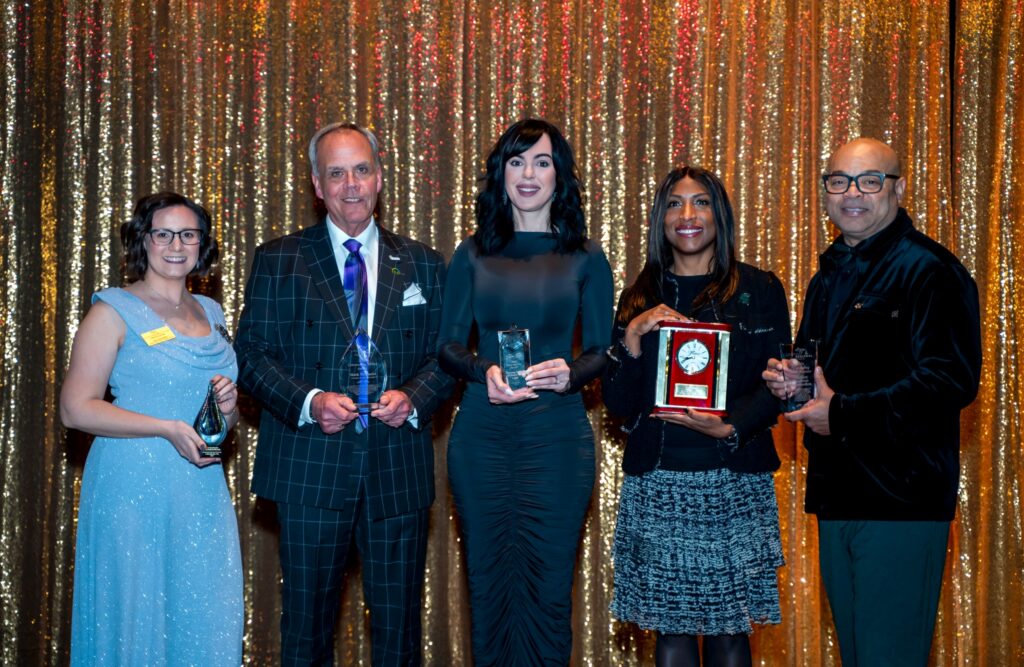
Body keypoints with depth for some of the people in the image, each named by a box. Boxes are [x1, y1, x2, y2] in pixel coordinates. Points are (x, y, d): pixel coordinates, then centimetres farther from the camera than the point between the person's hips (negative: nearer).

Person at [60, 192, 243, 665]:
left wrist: (227, 407, -1)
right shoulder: (114, 312, -4)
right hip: (135, 489, -5)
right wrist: (168, 428, -18)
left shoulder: (210, 313, 14)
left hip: (203, 494, 5)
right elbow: (75, 409, -12)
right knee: (136, 622, 1)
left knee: (208, 625, 6)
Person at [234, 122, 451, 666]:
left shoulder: (422, 266, 10)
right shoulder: (278, 260, 4)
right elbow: (251, 354, 0)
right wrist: (308, 401, -16)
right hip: (310, 470, -1)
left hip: (398, 471, 2)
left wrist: (412, 398, -12)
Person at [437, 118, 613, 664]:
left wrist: (569, 372, -17)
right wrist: (485, 371, -14)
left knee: (547, 589, 1)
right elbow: (448, 344, 7)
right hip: (482, 434, 1)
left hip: (557, 434, -1)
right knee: (488, 583, 7)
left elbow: (604, 351, 4)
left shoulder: (585, 259, 5)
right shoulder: (473, 255, 8)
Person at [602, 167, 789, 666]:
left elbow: (776, 387, 1)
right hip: (656, 485, 1)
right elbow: (617, 403, 7)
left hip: (736, 484, -1)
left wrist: (730, 426, -16)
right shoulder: (639, 298, 11)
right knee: (670, 627, 2)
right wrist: (633, 337, -8)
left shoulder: (759, 289, 6)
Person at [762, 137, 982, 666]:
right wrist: (788, 379, 5)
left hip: (901, 497, -8)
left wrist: (842, 412, -18)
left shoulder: (929, 270, -10)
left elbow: (952, 379, -20)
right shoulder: (829, 276, 18)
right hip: (836, 491, 9)